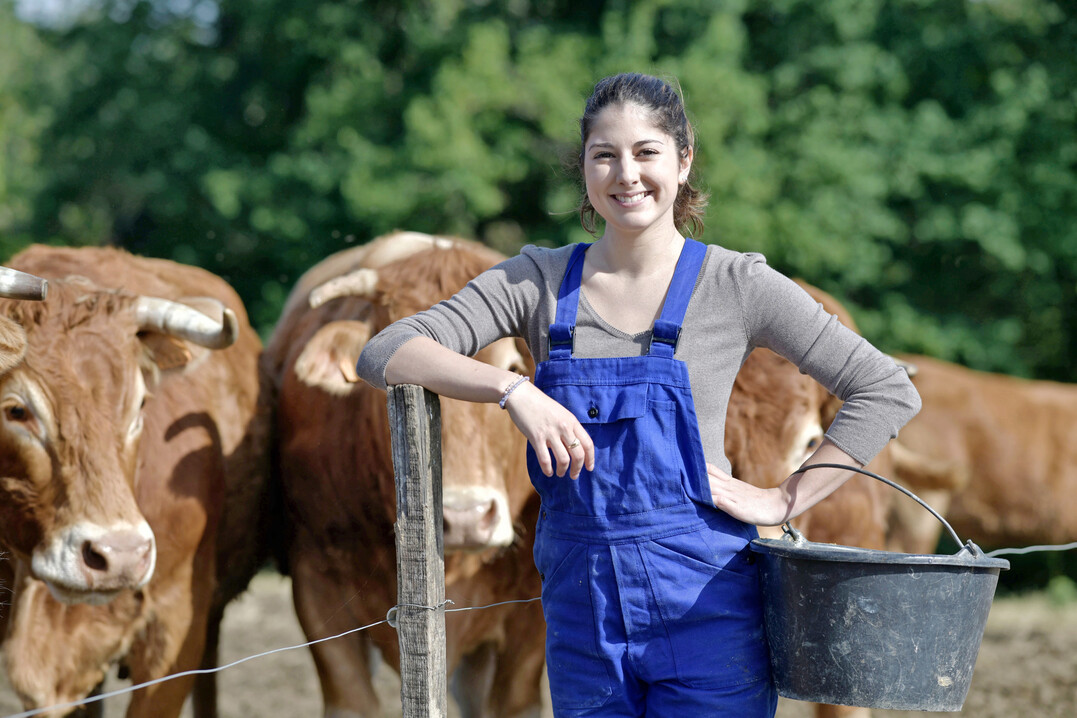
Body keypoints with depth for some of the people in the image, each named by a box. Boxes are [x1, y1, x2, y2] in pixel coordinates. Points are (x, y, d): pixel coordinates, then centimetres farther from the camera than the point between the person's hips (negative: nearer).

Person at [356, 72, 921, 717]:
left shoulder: (735, 284, -1)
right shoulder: (540, 280, 6)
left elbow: (888, 391, 0)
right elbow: (386, 355, -3)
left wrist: (784, 501, -6)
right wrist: (512, 387, -18)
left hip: (703, 602, -3)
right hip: (581, 610, 3)